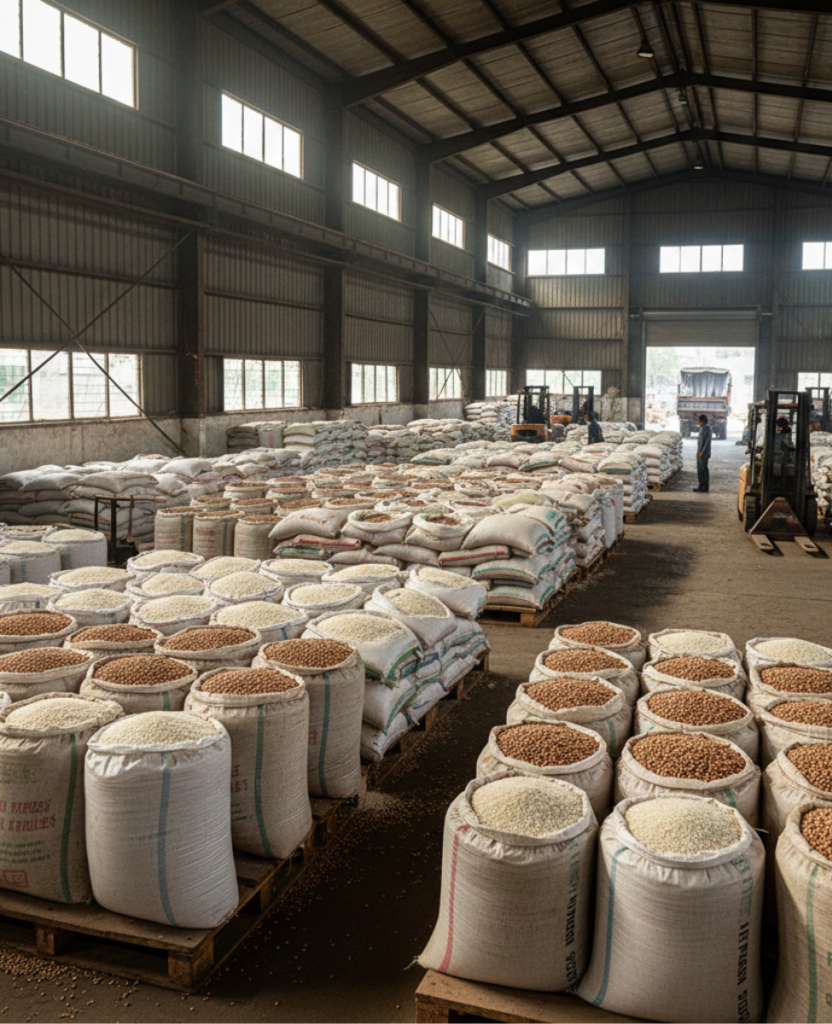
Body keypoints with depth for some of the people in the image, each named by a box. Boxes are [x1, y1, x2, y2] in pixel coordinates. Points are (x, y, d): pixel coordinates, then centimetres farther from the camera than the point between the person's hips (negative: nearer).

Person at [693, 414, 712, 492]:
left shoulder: (707, 429, -13)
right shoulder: (701, 428, 14)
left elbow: (707, 441, -18)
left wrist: (702, 452, -21)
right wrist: (699, 452, 17)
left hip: (704, 453, -9)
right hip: (699, 453, 9)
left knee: (704, 470, -5)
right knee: (699, 470, 13)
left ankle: (706, 488, 0)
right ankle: (701, 486, 20)